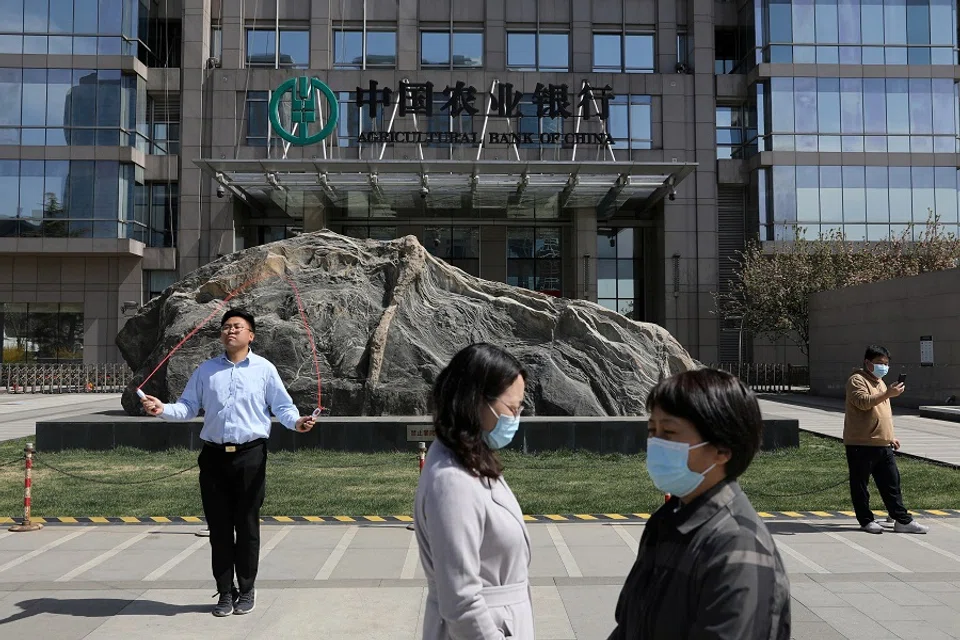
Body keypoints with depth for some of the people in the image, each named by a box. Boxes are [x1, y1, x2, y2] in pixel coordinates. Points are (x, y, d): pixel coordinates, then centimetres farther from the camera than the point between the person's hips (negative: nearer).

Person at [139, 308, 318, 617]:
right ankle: (225, 592, 20)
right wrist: (164, 410, -8)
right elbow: (188, 406, 10)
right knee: (219, 527, 8)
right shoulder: (206, 370, 10)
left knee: (247, 525, 5)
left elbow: (282, 406, 1)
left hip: (250, 455, -2)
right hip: (214, 455, 3)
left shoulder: (264, 369, 3)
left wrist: (296, 421, -18)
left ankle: (246, 591, 20)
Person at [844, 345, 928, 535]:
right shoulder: (857, 380, -8)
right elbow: (863, 401, -27)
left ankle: (902, 520, 12)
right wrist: (888, 393, -32)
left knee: (891, 483, 8)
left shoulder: (879, 382, 20)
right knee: (860, 484, 2)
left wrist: (891, 437, 25)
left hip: (883, 445, 8)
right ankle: (866, 520, 11)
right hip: (860, 444, -8)